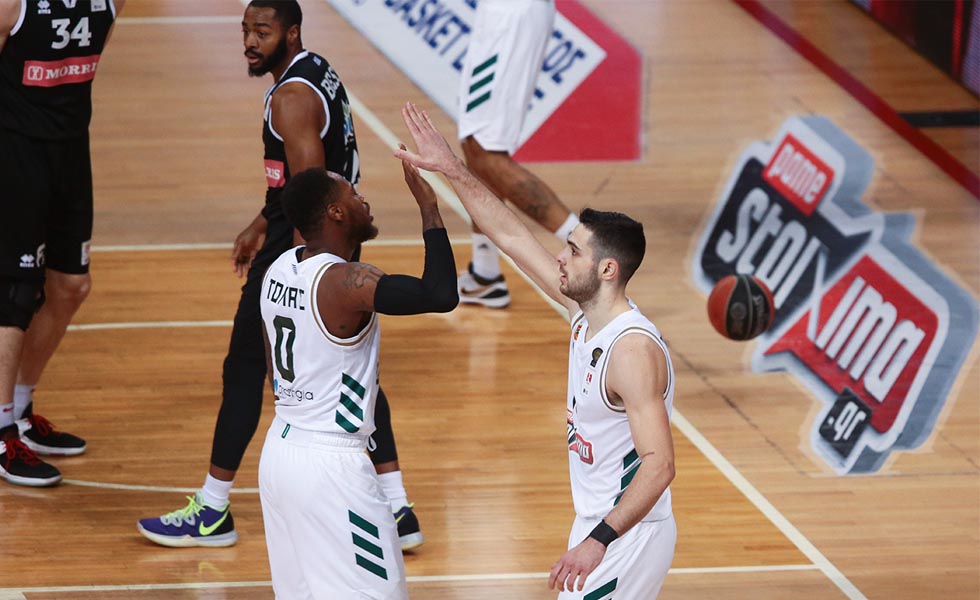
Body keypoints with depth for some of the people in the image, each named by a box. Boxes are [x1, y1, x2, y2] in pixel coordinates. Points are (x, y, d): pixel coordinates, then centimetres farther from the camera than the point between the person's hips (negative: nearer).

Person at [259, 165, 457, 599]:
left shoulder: (279, 270, 6)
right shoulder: (344, 282, -21)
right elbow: (441, 296, -31)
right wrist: (429, 211, -22)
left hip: (280, 449, 9)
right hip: (329, 465, -9)